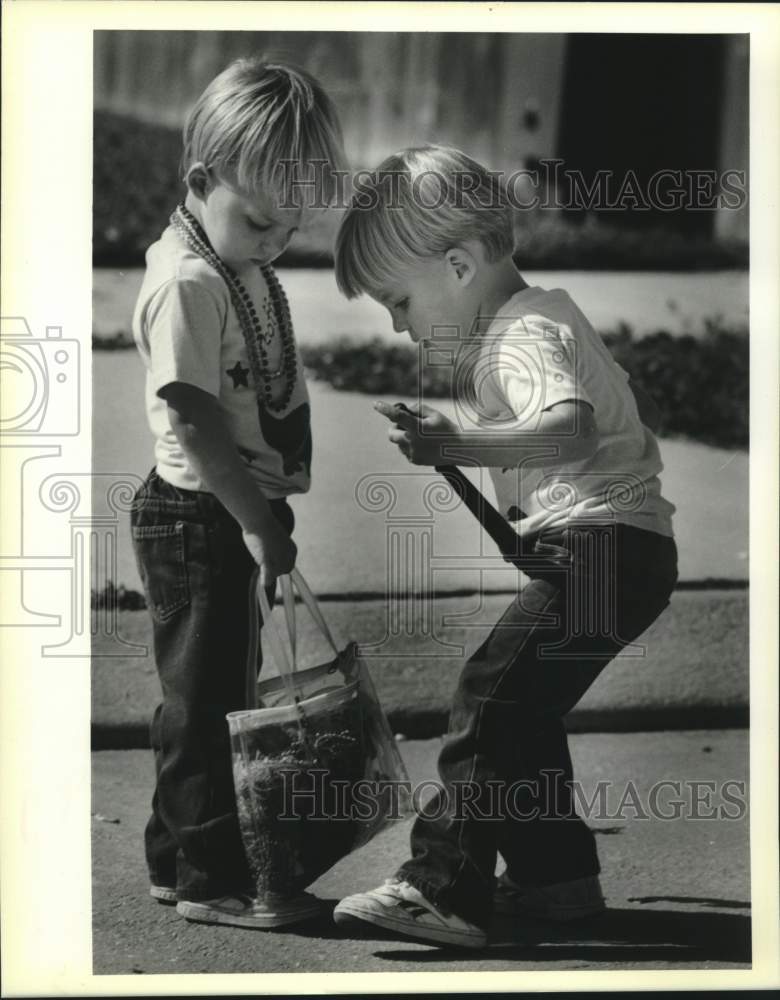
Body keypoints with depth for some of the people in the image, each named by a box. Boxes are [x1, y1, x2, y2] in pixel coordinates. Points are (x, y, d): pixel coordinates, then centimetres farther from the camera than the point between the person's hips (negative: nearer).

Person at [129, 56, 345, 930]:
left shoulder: (244, 269, 10)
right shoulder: (187, 284, -20)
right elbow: (195, 419, -24)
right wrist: (259, 522, -22)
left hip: (238, 514, 10)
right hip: (198, 517, -10)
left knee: (202, 696, 16)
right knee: (202, 698, -2)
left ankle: (175, 859, 27)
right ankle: (210, 878, 6)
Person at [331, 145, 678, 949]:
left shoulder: (523, 336, -16)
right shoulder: (543, 314, 17)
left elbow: (571, 426, -37)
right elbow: (632, 406, 30)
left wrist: (459, 446, -48)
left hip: (602, 544, -11)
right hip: (626, 542, 11)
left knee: (490, 698, -13)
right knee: (524, 710, 17)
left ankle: (442, 890, -14)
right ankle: (555, 875, 25)